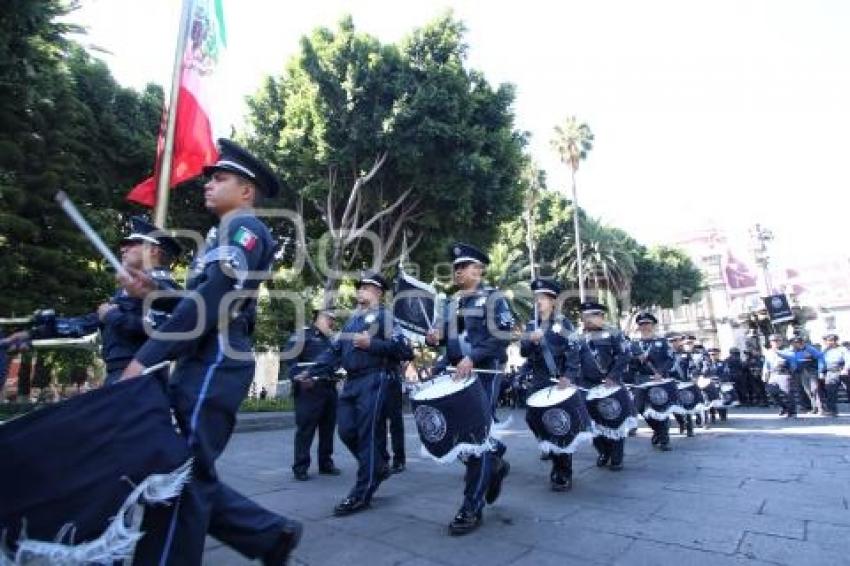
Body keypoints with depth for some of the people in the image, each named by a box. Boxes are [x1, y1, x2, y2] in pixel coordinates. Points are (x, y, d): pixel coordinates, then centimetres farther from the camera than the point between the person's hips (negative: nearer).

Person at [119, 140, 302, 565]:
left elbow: (213, 300, -19)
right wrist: (152, 293, 5)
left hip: (215, 365, -10)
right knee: (189, 474, 12)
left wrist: (146, 358, -19)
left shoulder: (245, 227, -5)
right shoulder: (225, 235, 25)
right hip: (203, 364, 10)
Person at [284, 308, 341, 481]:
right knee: (305, 428, -3)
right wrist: (300, 377, -21)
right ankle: (300, 467, 6)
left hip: (330, 388, 7)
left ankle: (326, 463, 23)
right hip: (309, 389, -7)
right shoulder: (303, 334, -2)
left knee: (328, 428, 12)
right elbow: (289, 356, -13)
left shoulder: (332, 340, 20)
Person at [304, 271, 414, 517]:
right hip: (351, 382, 8)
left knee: (368, 436, -3)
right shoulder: (352, 320, 18)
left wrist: (371, 343, -18)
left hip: (373, 381, -8)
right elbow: (335, 351, 16)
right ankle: (378, 468, 30)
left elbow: (404, 349, -13)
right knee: (347, 432, 8)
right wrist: (312, 372, 7)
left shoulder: (385, 317, -3)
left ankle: (361, 494, 7)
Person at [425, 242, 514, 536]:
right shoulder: (453, 302, 15)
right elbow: (446, 334, 21)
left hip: (484, 375, -7)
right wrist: (435, 337, -3)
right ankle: (495, 464, 38)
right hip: (457, 375, 7)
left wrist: (473, 358, -27)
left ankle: (471, 509, 7)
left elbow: (503, 336, -17)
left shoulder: (493, 297, -5)